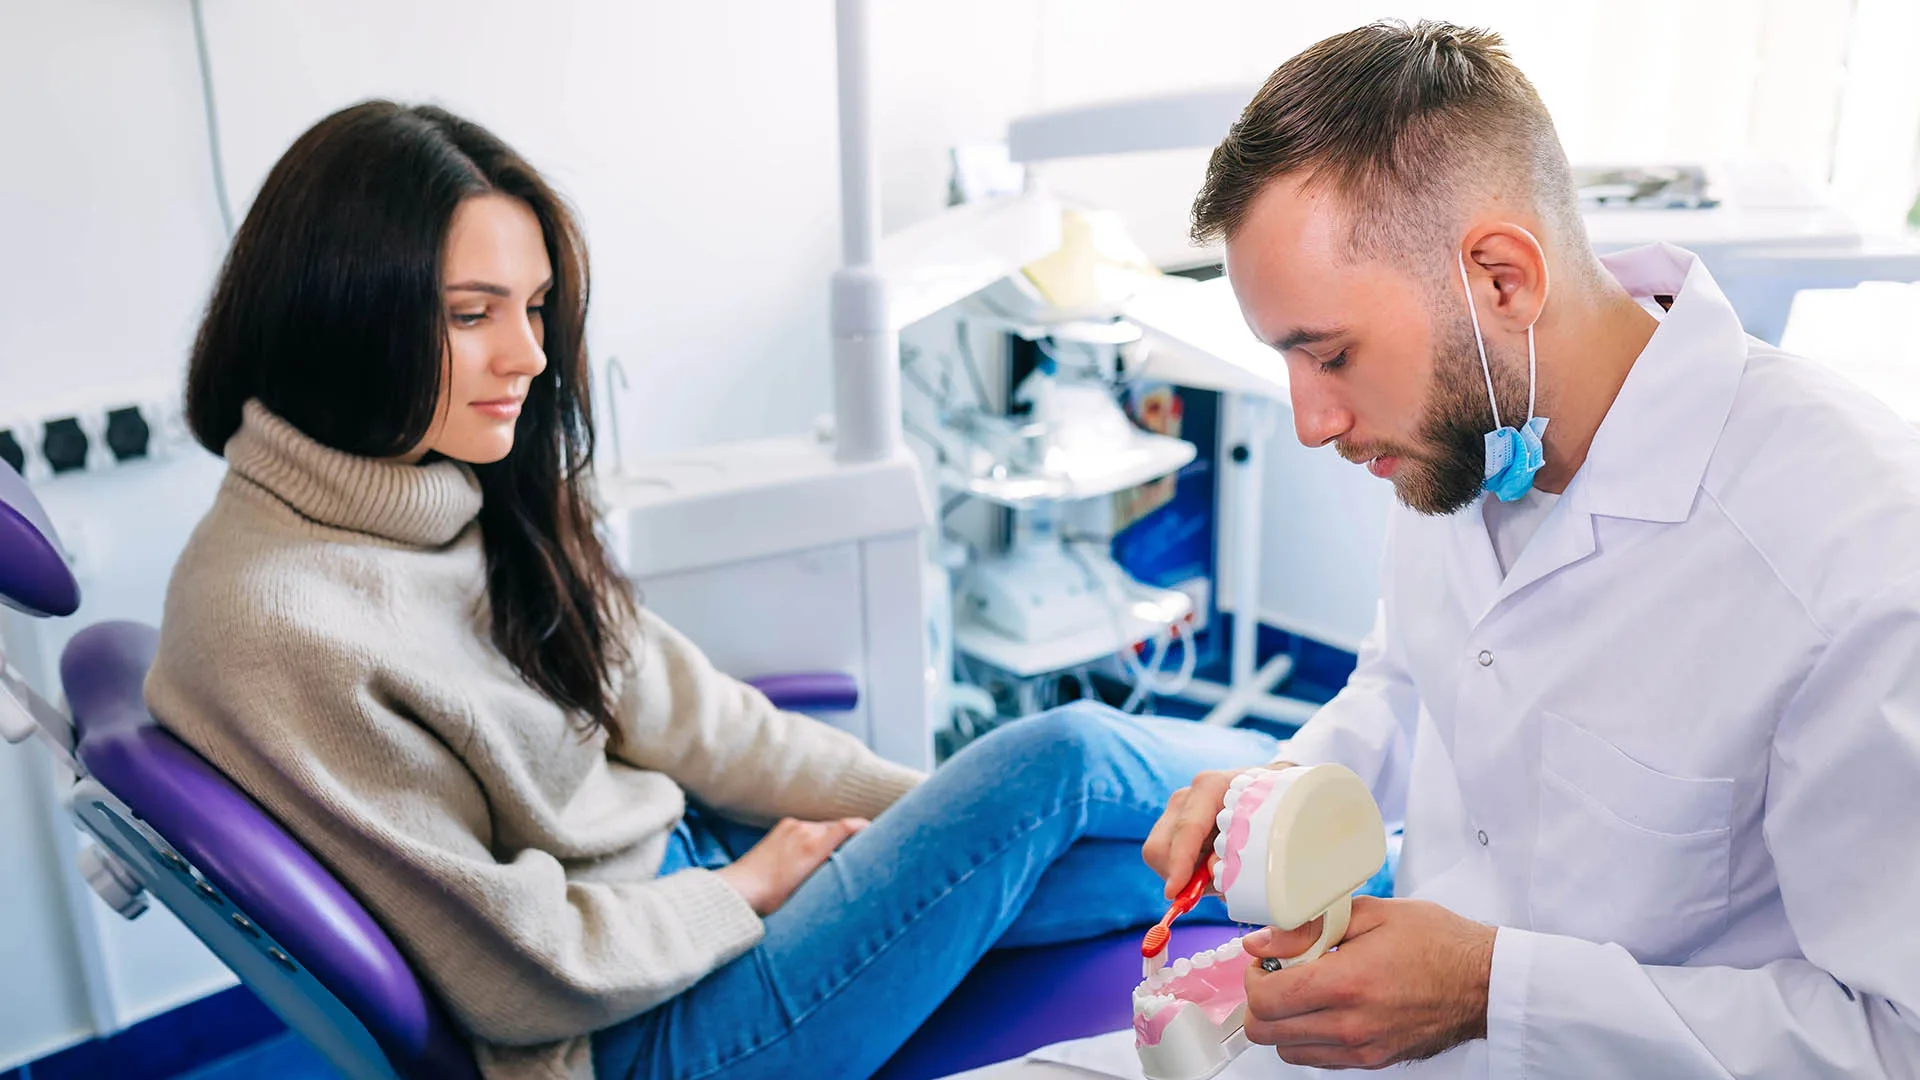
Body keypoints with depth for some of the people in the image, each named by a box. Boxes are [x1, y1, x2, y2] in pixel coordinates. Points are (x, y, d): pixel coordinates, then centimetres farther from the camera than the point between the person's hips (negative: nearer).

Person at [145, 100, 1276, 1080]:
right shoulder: (270, 626, -25)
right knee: (1066, 756, -12)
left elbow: (662, 698, 3)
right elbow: (514, 972, -21)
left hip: (680, 864, 7)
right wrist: (751, 884, -8)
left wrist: (943, 806, -1)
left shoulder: (462, 497, -1)